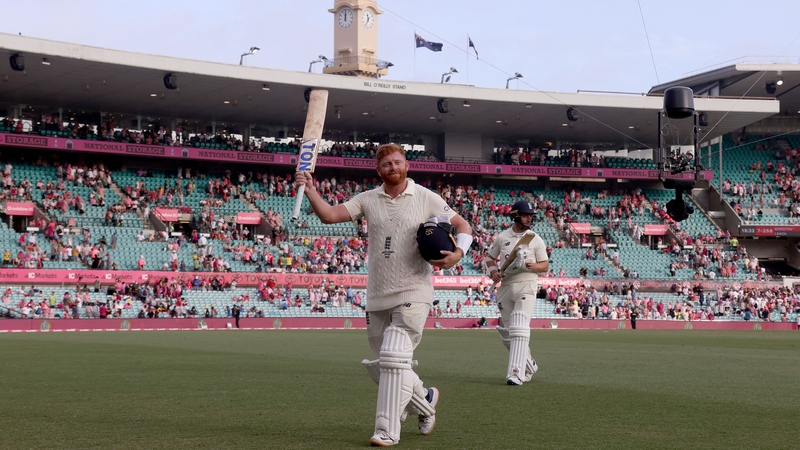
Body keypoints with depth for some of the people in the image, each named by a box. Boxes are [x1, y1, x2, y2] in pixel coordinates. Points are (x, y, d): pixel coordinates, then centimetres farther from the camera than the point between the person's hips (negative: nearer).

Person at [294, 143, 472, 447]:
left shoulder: (426, 199, -1)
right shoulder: (368, 200, 7)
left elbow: (462, 225, 4)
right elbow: (329, 215, -2)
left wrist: (458, 253, -15)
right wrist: (310, 191, -17)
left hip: (413, 295, -5)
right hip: (377, 298, 5)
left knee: (394, 358, -17)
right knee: (380, 367, 12)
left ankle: (387, 431, -12)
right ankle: (425, 400, 36)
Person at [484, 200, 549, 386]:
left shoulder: (536, 240, 2)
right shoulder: (502, 237, 7)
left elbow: (545, 266, 4)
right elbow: (490, 257, 18)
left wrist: (532, 266, -17)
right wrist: (492, 271, -2)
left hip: (526, 285, -4)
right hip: (505, 286, 4)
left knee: (519, 328, -19)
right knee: (506, 332, 9)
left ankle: (516, 373, -23)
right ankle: (528, 365, 31)